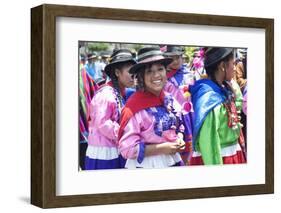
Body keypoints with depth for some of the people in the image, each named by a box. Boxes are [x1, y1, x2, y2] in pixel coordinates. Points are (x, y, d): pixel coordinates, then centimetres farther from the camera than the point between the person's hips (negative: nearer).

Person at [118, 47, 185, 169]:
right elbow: (127, 148, -20)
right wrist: (162, 148, -21)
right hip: (146, 167, -6)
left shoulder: (170, 100, 0)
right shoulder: (134, 107, -19)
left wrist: (179, 140, -5)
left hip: (173, 163, 6)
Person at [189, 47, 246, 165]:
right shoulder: (209, 99, -23)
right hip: (218, 157, -9)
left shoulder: (222, 90, 4)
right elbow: (208, 140, -27)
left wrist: (232, 84, 8)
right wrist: (216, 166, -28)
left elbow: (237, 105, 24)